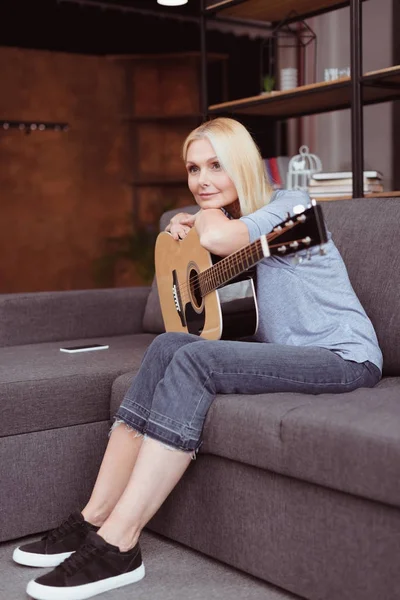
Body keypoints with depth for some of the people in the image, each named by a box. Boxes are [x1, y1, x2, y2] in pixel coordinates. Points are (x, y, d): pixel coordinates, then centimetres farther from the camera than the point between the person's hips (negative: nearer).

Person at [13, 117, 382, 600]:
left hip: (345, 356, -8)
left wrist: (207, 215, -3)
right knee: (168, 346, -15)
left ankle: (118, 544, -26)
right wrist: (181, 229, 5)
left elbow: (216, 237, -26)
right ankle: (96, 517, -15)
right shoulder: (229, 222, 15)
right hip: (281, 350, 8)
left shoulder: (290, 204, -9)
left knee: (193, 359, -27)